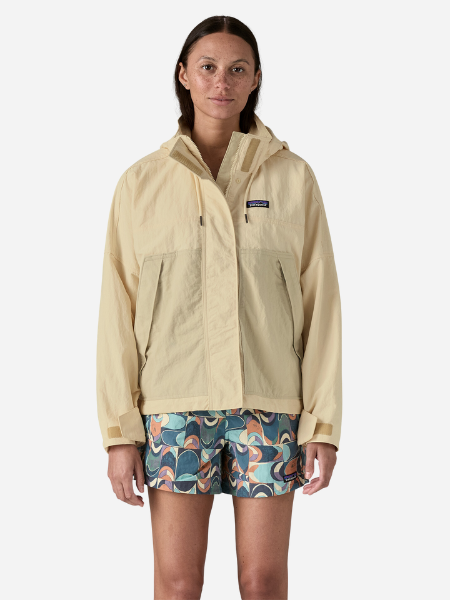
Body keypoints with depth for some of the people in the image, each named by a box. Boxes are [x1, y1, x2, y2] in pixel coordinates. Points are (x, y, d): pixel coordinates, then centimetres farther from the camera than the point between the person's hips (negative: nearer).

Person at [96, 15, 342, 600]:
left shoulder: (293, 177, 3)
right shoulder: (141, 183, 3)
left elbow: (320, 303, 2)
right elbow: (119, 311, 3)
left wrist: (323, 423, -2)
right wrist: (120, 431, -2)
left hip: (270, 402, 0)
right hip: (175, 403, 0)